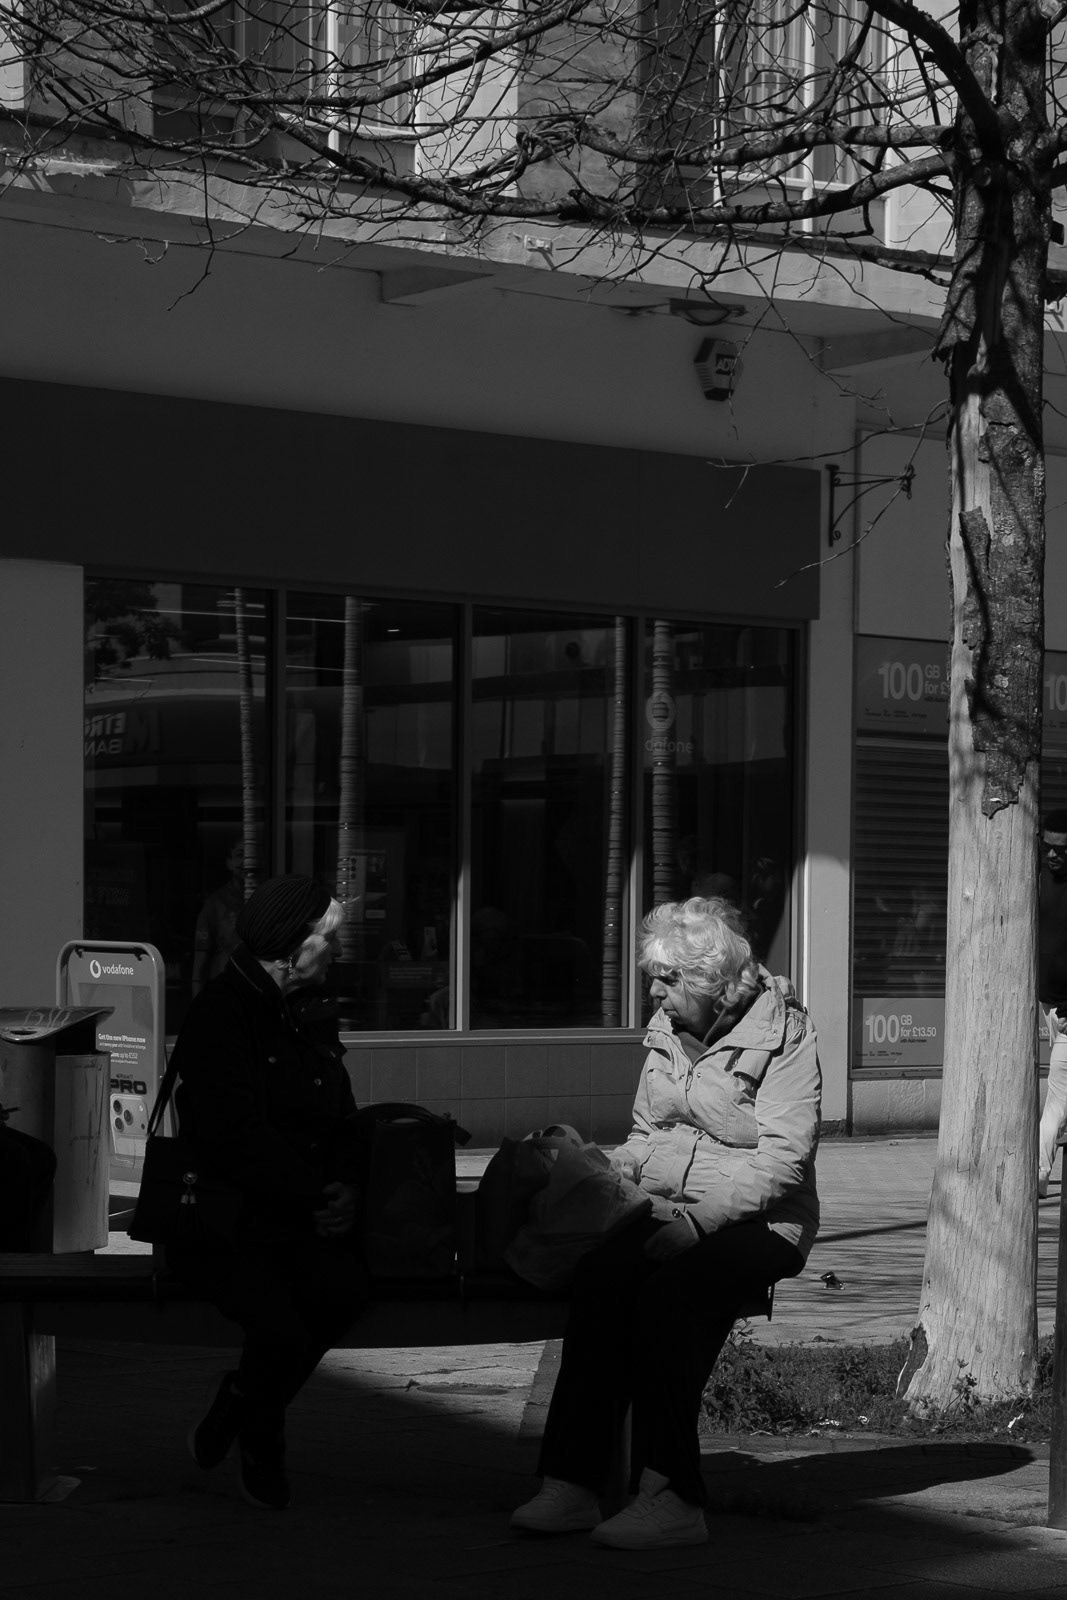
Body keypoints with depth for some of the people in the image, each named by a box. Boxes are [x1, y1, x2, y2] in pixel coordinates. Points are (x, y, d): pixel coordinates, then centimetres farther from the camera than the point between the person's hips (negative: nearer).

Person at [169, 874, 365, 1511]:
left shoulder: (315, 1017, 16)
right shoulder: (220, 1015, -9)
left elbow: (342, 1124, 17)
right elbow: (234, 1140, -18)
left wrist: (346, 1189, -4)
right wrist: (318, 1191, -18)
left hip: (304, 1218, 7)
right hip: (224, 1220, -7)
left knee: (345, 1287, -25)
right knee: (284, 1330, -29)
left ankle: (239, 1407, 2)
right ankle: (259, 1441, 7)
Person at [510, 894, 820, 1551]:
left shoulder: (783, 1033, -7)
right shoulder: (666, 1030, 15)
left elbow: (783, 1158, -16)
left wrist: (698, 1220, -25)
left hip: (758, 1220, -5)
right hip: (665, 1210, 5)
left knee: (668, 1292, -35)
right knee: (600, 1276, -27)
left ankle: (674, 1500, -33)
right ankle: (571, 1481, -32)